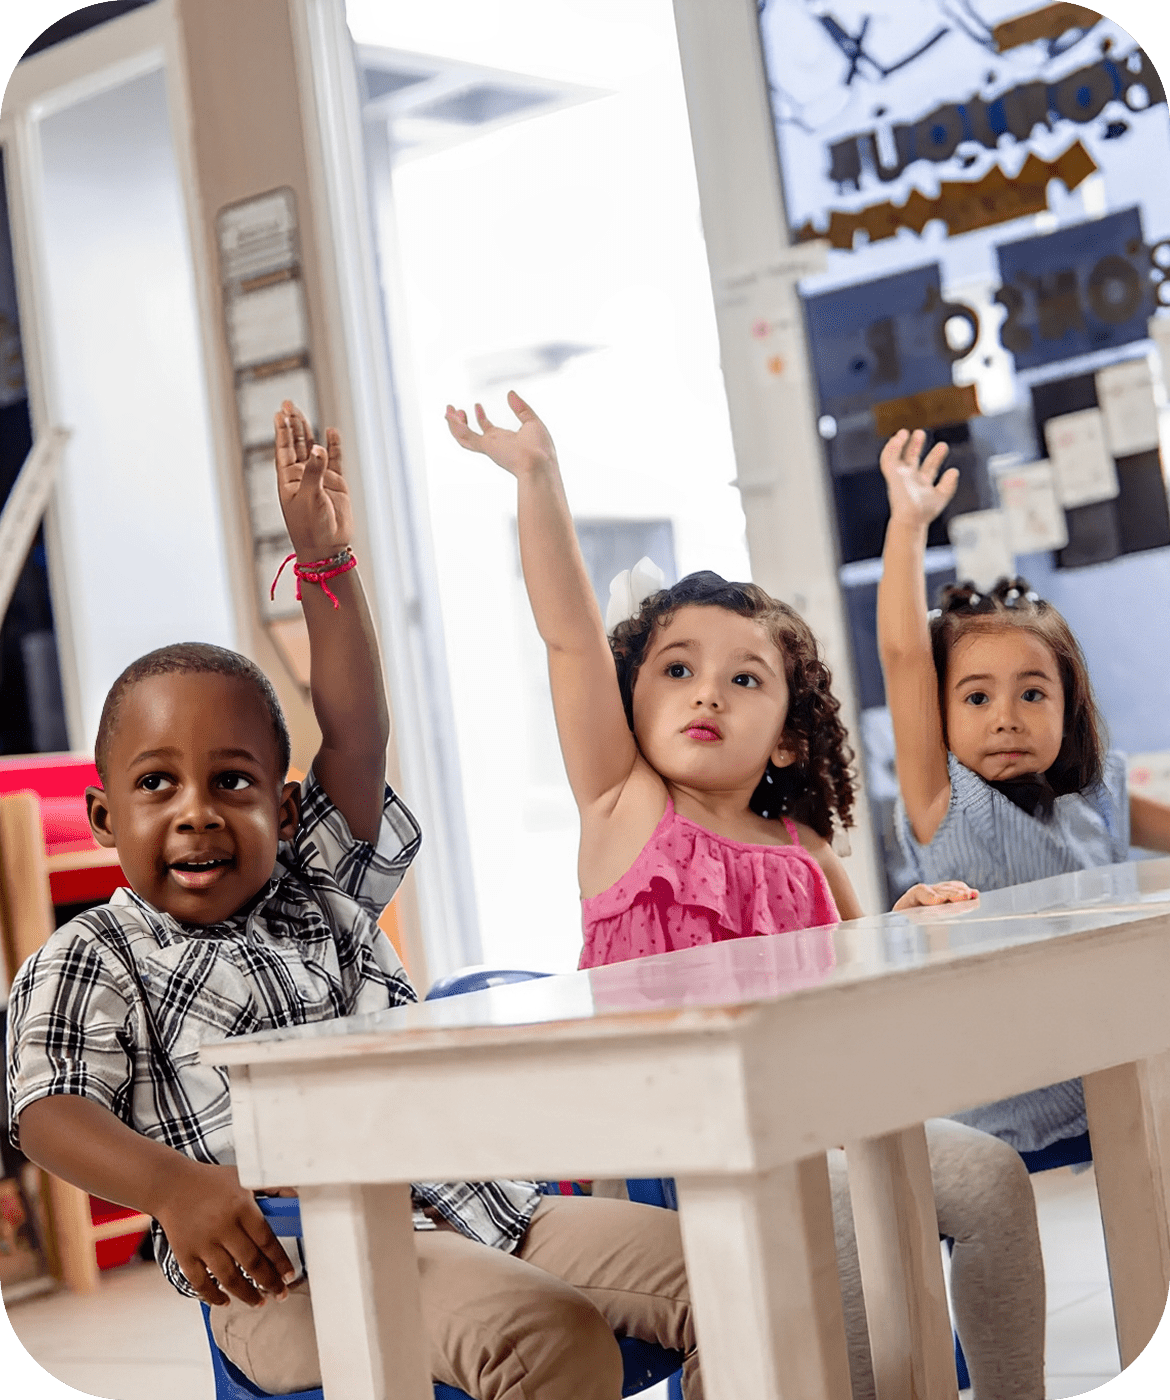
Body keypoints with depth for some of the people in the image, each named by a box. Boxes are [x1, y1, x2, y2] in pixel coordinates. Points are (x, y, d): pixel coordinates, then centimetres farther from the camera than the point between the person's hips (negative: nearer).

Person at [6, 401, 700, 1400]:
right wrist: (173, 1186, -27)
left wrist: (326, 560, 4)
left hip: (478, 1203, 6)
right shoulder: (93, 962, 7)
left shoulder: (319, 889, 20)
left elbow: (357, 734, 12)